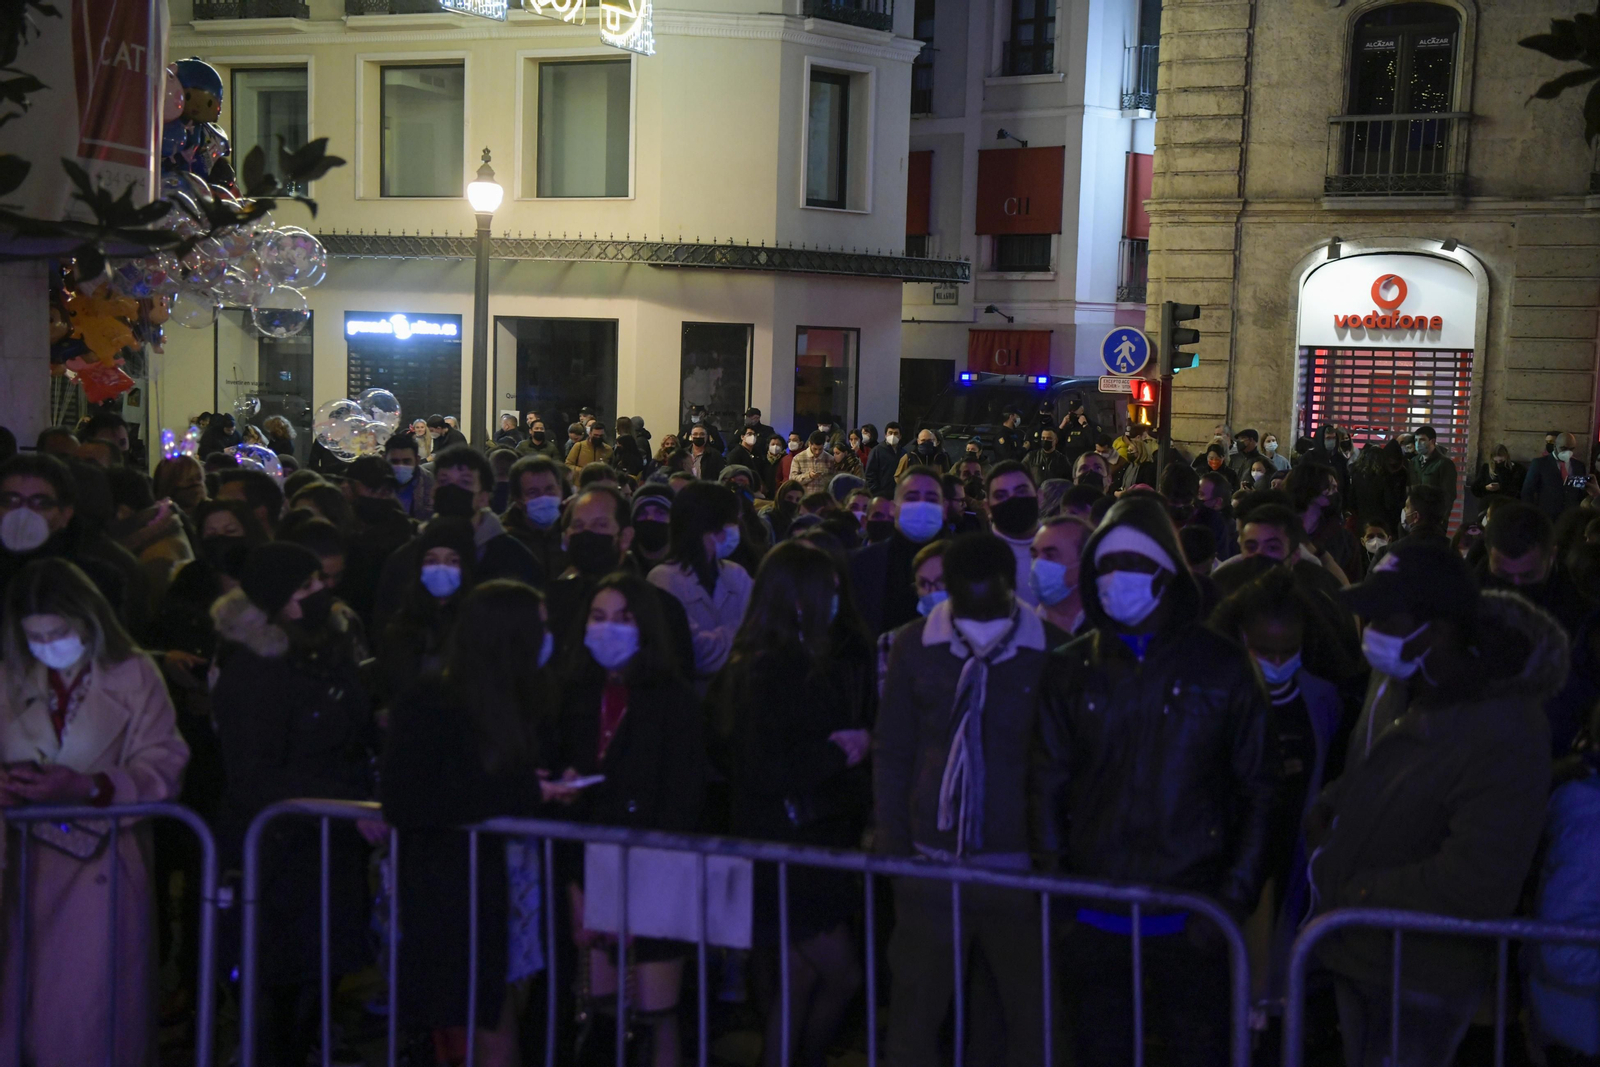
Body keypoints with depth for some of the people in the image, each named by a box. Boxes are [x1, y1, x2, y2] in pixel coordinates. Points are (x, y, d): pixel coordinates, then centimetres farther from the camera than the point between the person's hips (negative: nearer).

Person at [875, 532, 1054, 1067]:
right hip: (932, 862, 1)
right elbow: (891, 752, 6)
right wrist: (892, 844, 2)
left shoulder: (1046, 651, -5)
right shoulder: (915, 647, 1)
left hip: (1017, 864, -1)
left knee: (1030, 1014, 7)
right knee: (914, 1010, 9)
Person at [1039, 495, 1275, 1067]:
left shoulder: (1221, 667, -1)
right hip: (1095, 910, 2)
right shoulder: (1072, 669, 4)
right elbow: (1050, 784, 4)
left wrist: (1235, 895, -7)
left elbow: (1257, 790, 1)